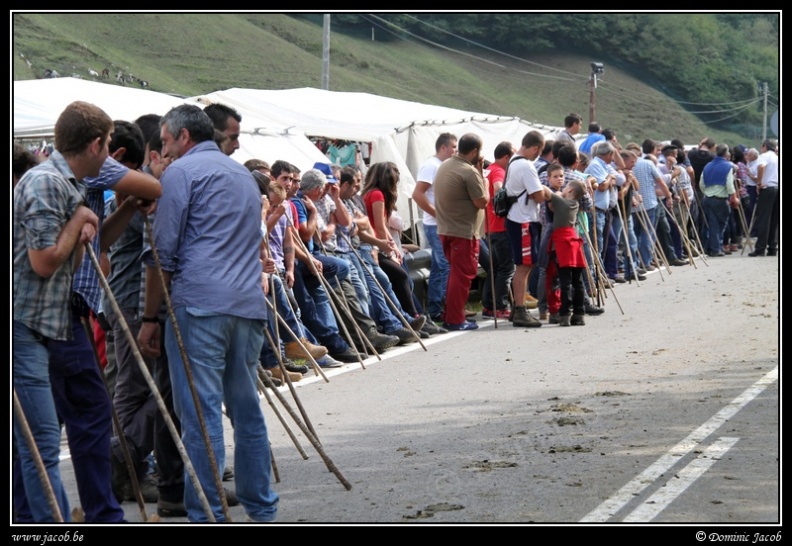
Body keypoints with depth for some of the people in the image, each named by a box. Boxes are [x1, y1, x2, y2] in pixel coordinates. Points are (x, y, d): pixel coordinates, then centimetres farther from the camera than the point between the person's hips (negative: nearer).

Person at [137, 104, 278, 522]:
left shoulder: (181, 172, 0)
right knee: (247, 408, 13)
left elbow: (163, 253, -5)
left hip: (199, 305, -7)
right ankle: (262, 510, 17)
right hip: (249, 305, 7)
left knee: (201, 413, -7)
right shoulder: (243, 174, 24)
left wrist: (150, 318, 0)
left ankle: (206, 518, -9)